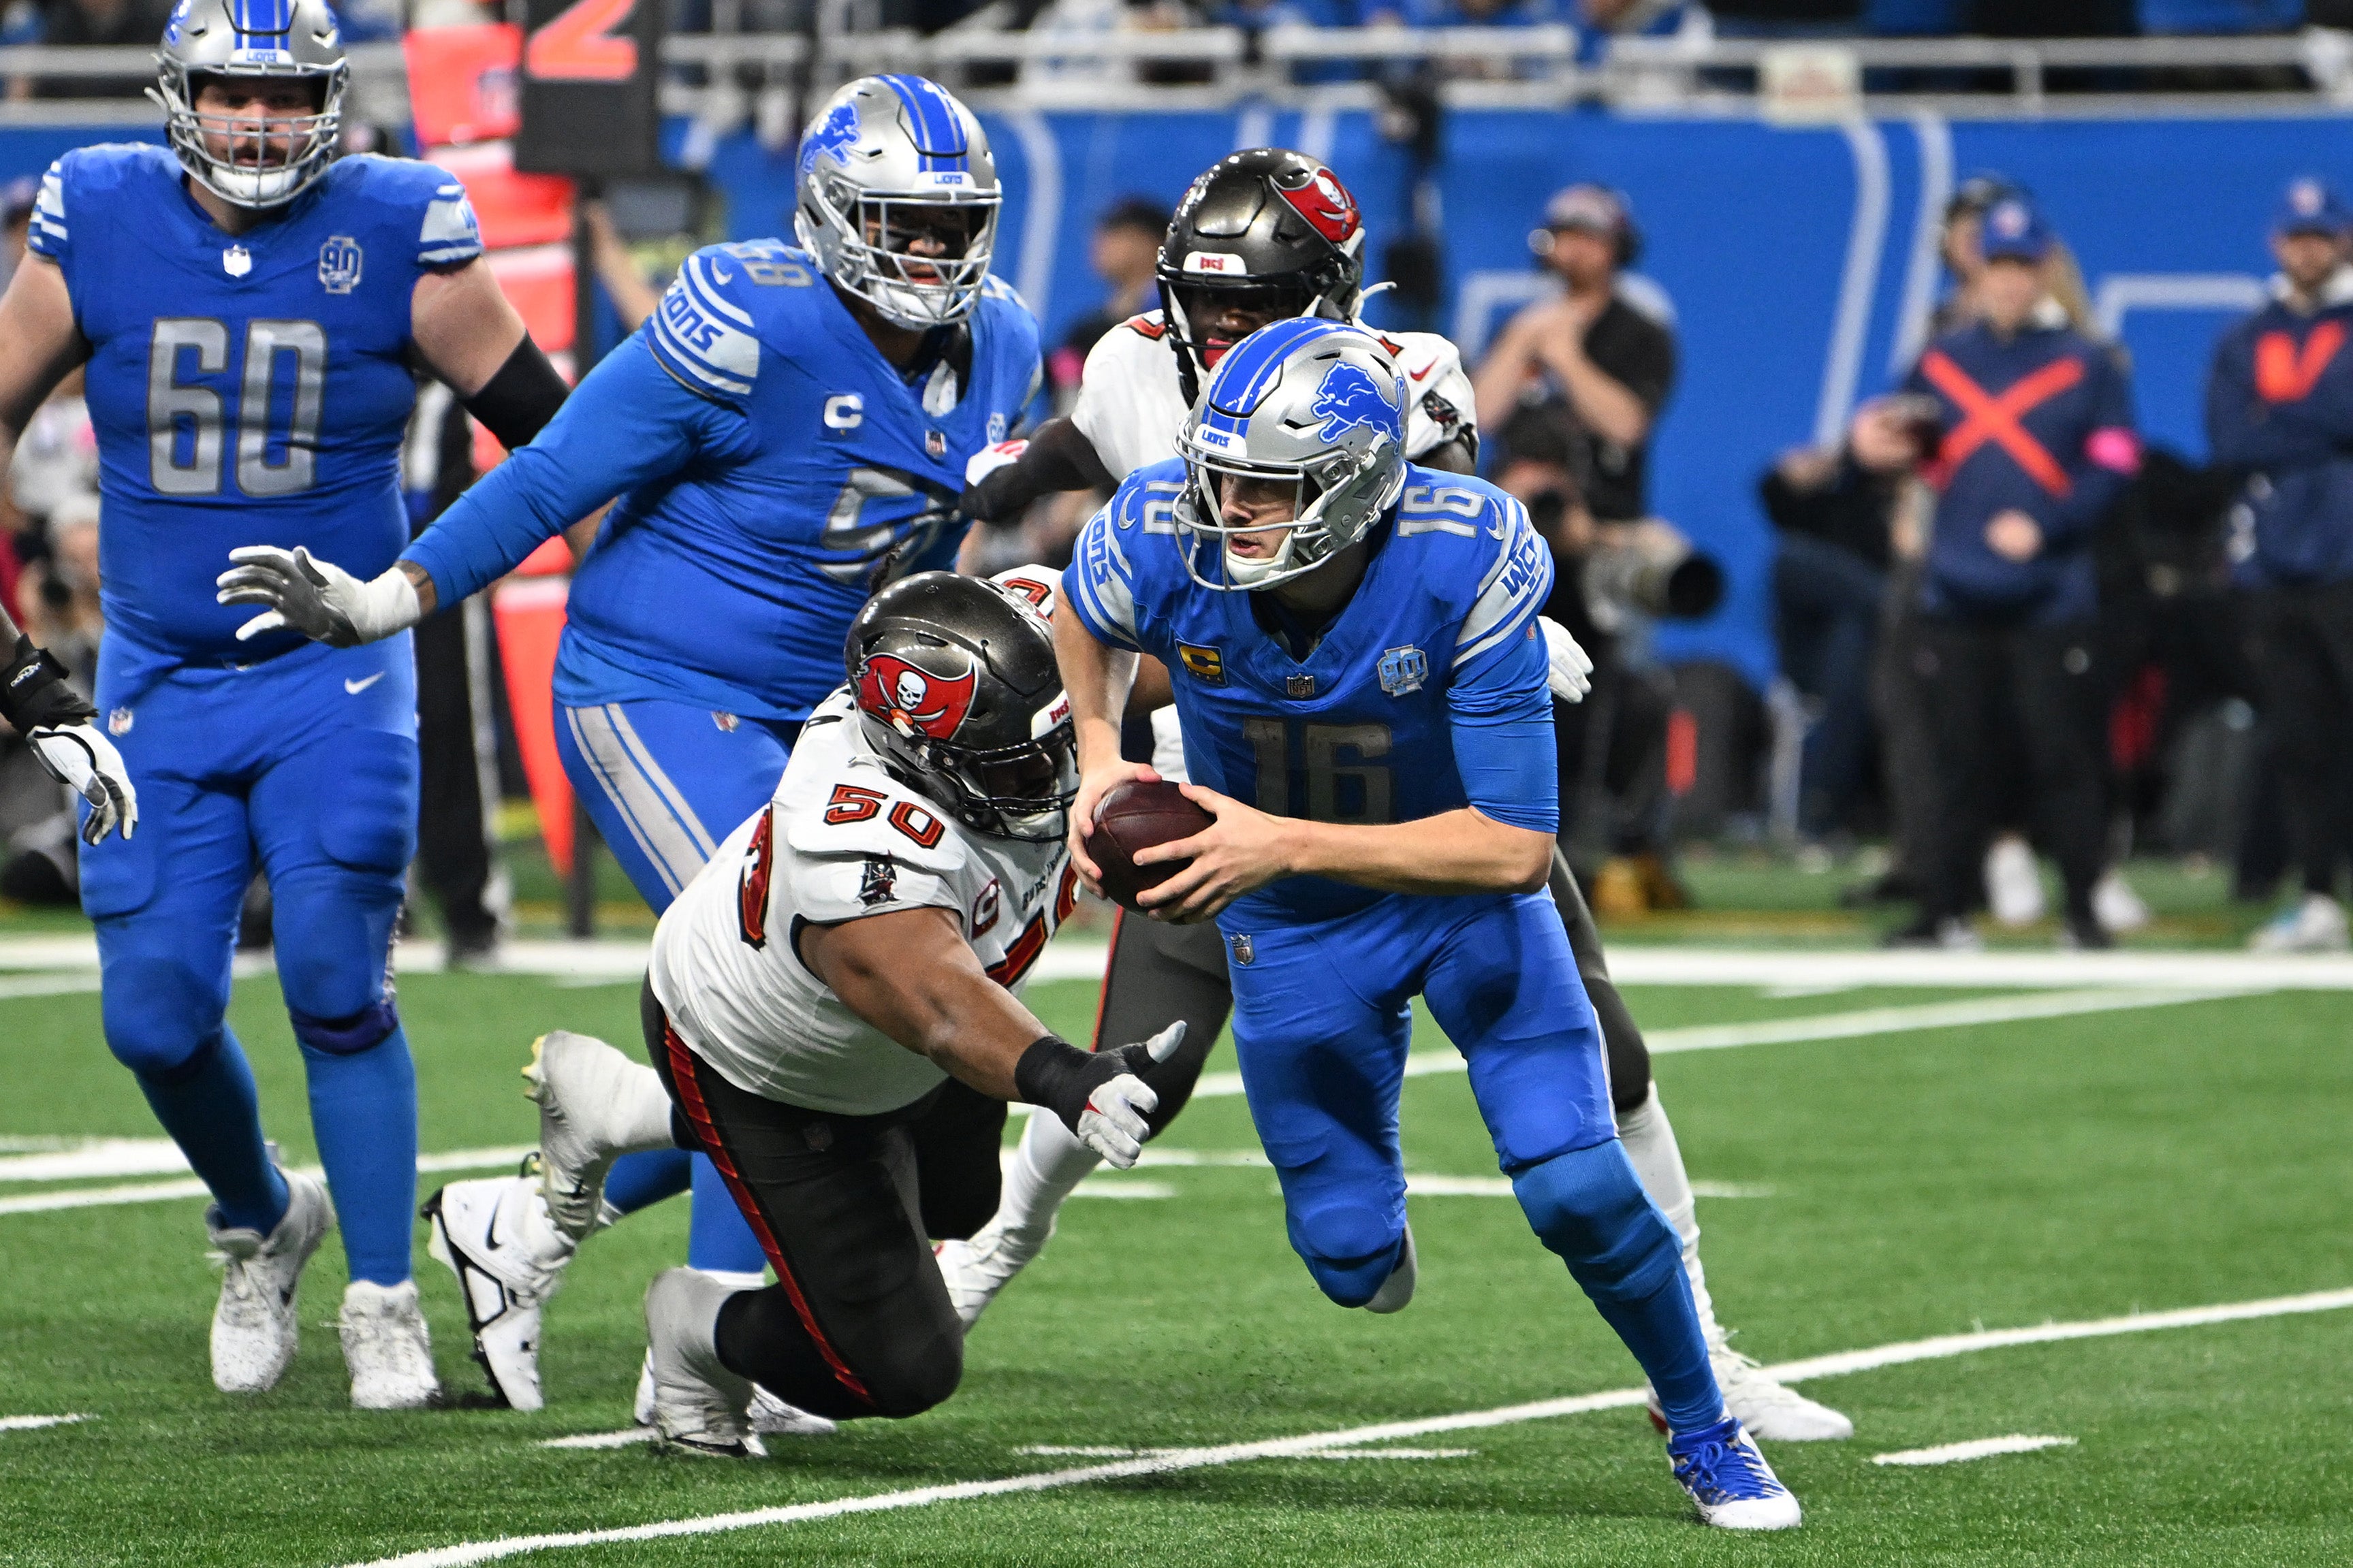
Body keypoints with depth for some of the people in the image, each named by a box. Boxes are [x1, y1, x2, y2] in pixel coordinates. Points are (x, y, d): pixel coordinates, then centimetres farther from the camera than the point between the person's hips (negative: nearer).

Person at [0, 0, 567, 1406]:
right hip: (159, 683, 2)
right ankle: (261, 1224, 28)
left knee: (334, 983, -14)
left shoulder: (395, 236, -9)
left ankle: (384, 1300, 1)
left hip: (335, 677, -2)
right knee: (155, 1016, -1)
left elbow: (552, 423, 0)